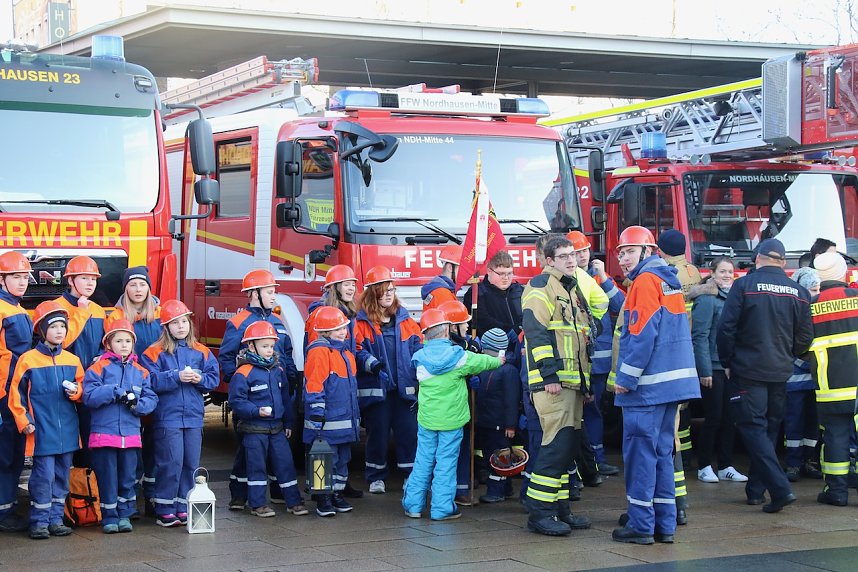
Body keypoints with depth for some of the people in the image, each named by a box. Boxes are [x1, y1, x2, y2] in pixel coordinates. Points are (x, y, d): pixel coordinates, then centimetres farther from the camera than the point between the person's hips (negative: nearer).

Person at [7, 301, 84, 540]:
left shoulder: (72, 360, 8)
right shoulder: (28, 360, -5)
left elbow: (83, 389, 17)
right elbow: (16, 395, -2)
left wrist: (76, 391, -5)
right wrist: (24, 422, -7)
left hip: (67, 430, 5)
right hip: (42, 431, -5)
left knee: (62, 476, 10)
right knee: (44, 476, -5)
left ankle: (56, 519, 19)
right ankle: (39, 522, 5)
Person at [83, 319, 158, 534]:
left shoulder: (140, 371, 10)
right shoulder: (99, 367, -1)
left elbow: (151, 399, 4)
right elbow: (89, 395, -13)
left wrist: (137, 404, -15)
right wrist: (115, 391, -17)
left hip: (131, 433, 3)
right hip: (104, 432, -3)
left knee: (128, 477, 8)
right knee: (107, 477, 2)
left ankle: (125, 514, 19)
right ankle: (109, 517, 11)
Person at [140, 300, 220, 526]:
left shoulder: (202, 352, 11)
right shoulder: (155, 352, -2)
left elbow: (214, 378, 7)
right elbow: (151, 381, -13)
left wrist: (200, 378, -12)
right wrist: (177, 377, -21)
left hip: (194, 416, 4)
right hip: (167, 417, -4)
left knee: (191, 463, 7)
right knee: (171, 463, -6)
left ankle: (184, 508, 16)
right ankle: (164, 510, 3)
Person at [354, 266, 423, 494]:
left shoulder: (404, 319, 11)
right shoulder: (362, 322, 0)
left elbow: (418, 348, 11)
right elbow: (358, 351, -7)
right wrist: (372, 364, -25)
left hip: (404, 388, 3)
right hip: (375, 388, -3)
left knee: (409, 431, 0)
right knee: (378, 433, 5)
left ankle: (411, 476, 9)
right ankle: (376, 478, 18)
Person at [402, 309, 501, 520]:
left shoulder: (421, 358, -2)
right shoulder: (459, 356, -8)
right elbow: (482, 362, 6)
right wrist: (499, 361, 26)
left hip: (426, 418, 3)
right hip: (451, 419, -3)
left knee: (423, 462, 10)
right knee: (446, 463, 3)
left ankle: (413, 505, 13)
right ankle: (442, 508, 4)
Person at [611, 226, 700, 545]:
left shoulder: (646, 280, -10)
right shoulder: (669, 281, 17)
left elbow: (642, 335, -17)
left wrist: (626, 378, -13)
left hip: (647, 385, -9)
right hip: (672, 382, 9)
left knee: (640, 452, -4)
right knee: (662, 452, 12)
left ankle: (641, 526, -2)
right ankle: (664, 525, 13)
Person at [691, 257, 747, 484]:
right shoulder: (707, 299, -11)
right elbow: (700, 336, -15)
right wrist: (704, 370, -19)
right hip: (713, 367, -7)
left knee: (729, 417, 8)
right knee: (714, 417, -2)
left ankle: (726, 467, 15)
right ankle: (704, 467, 8)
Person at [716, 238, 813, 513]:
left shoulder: (744, 285, -9)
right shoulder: (799, 292, 2)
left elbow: (726, 328, -11)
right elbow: (805, 337, 6)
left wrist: (727, 363, 2)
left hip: (747, 370, -4)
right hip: (780, 372, 4)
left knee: (753, 428, -4)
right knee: (769, 429, 15)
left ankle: (780, 488, -17)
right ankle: (756, 489, 19)